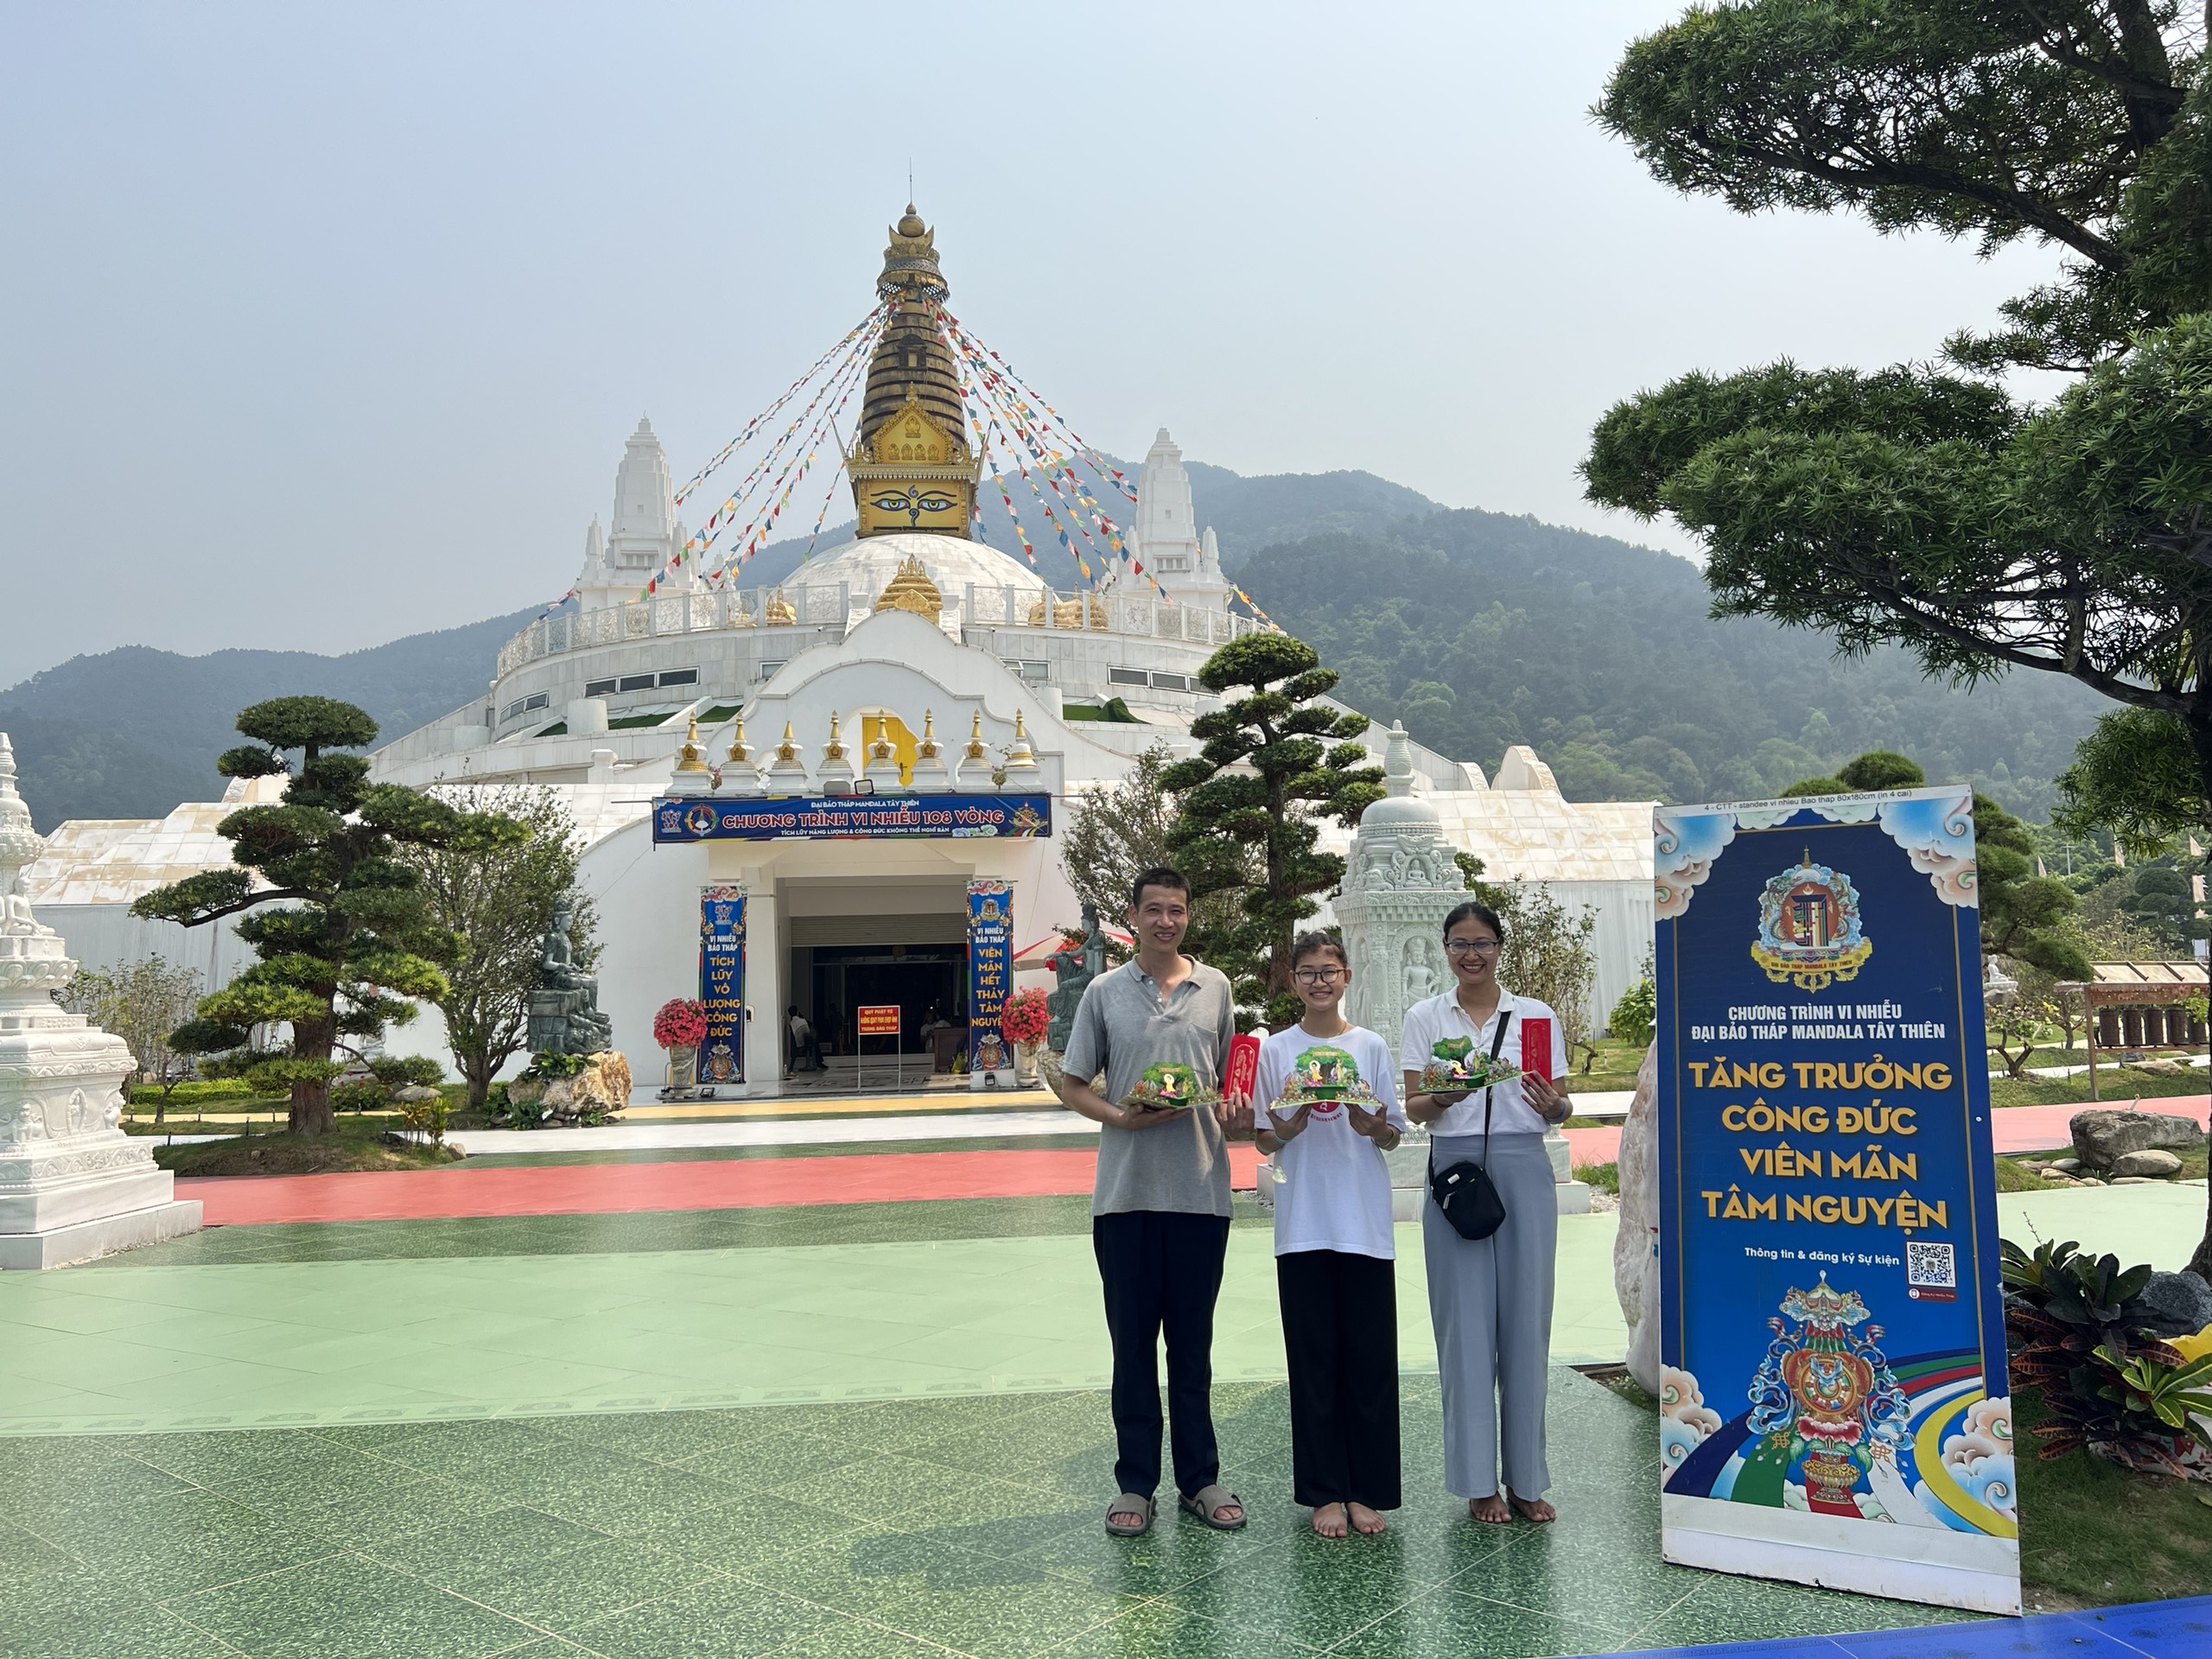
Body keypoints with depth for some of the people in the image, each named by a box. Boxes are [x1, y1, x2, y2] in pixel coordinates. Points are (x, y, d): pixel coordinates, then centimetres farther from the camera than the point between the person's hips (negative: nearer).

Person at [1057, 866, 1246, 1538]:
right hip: (1125, 1192, -1)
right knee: (1132, 1342, 7)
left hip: (1201, 1189, 1)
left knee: (1192, 1342, 10)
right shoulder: (1104, 992, 3)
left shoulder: (1215, 987, 7)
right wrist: (1121, 1117, -13)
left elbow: (1233, 1075, 15)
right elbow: (1073, 1086, 5)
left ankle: (1200, 1480, 22)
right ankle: (1136, 1485, 18)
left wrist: (1230, 1109, -7)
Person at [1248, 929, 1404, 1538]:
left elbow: (1392, 1137, 7)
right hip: (1302, 1225, 0)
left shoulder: (1371, 1047, 5)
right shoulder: (1275, 1051, 5)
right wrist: (1285, 1131, -15)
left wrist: (1373, 1128, -15)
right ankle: (1325, 1492, 15)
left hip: (1366, 1223, 0)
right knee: (1313, 1359, 5)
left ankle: (1367, 1490, 16)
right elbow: (1263, 1141, 7)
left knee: (1370, 1357, 3)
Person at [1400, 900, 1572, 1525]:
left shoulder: (1536, 1015, 7)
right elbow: (1413, 1108, 1)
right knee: (1466, 1324, 1)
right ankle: (1478, 1480, 13)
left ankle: (1526, 1478, 18)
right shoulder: (1425, 1018, 6)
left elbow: (1560, 1106, 8)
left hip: (1524, 1171, 1)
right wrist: (1442, 1097, -20)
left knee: (1526, 1321, 5)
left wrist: (1552, 1105, -15)